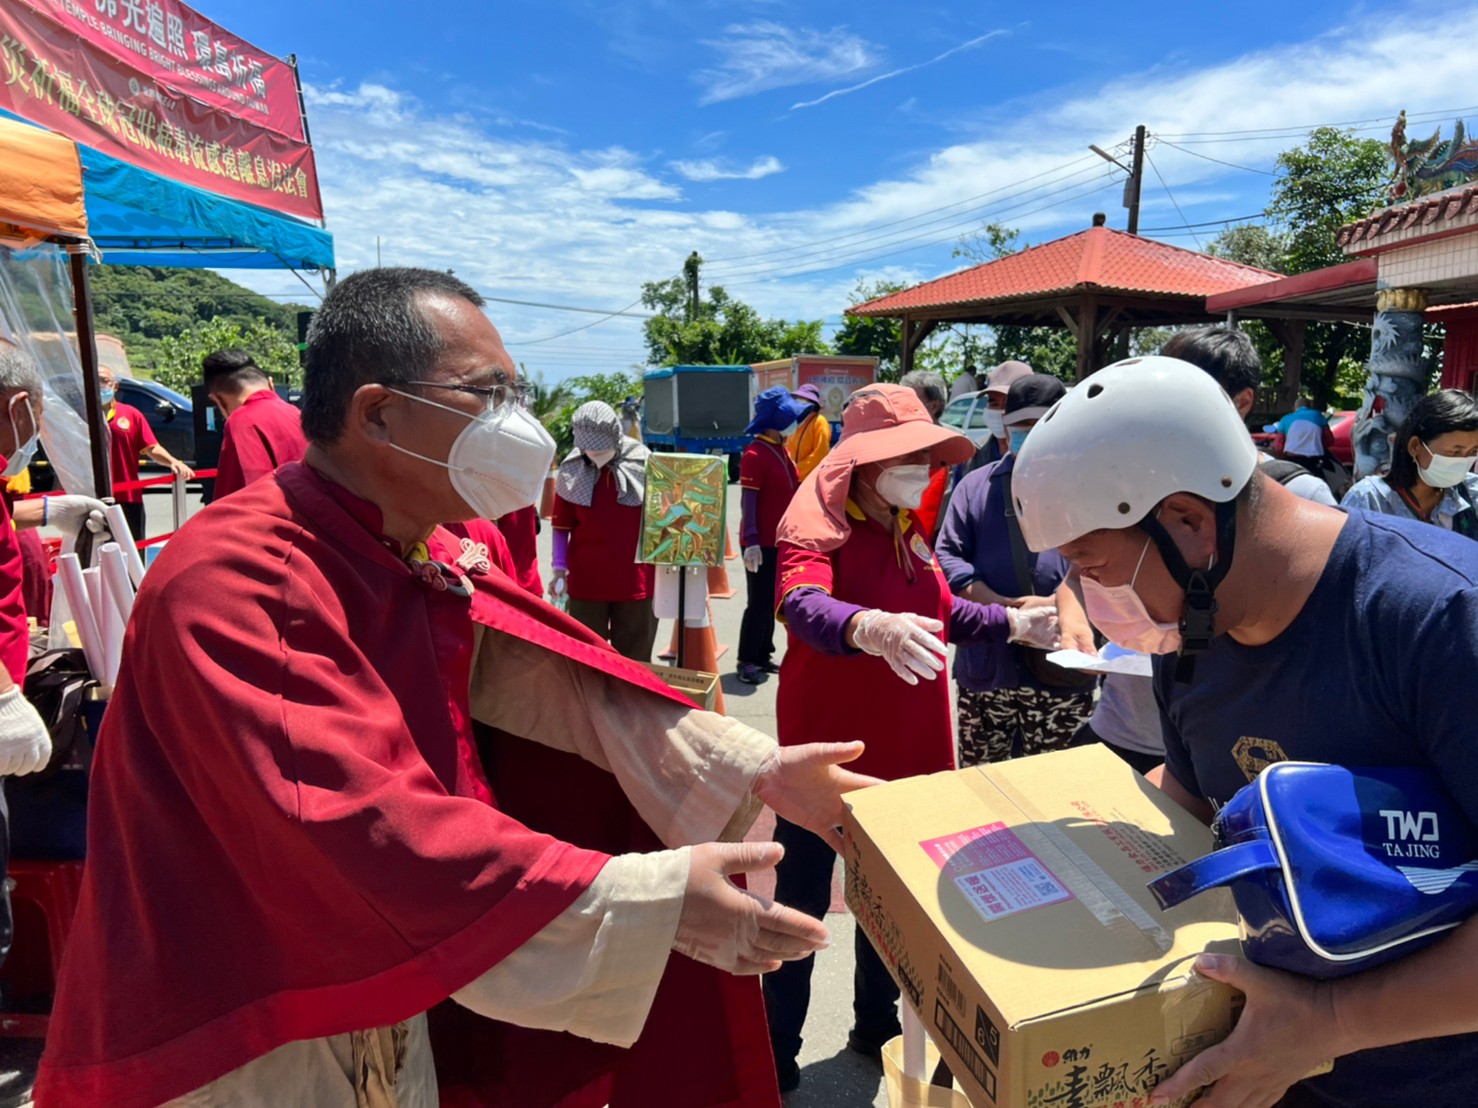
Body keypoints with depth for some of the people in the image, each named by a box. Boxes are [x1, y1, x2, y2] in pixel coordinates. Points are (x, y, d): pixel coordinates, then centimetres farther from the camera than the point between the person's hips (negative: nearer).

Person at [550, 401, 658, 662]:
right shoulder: (571, 470, -3)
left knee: (634, 662, 12)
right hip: (585, 582, 1)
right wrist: (560, 567, -4)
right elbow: (562, 525, 3)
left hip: (636, 582, 0)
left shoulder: (643, 465, -5)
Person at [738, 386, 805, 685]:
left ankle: (763, 656, 25)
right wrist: (751, 541, -25)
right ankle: (746, 661, 8)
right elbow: (748, 501, -20)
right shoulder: (756, 454, -16)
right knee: (759, 603, -2)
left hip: (781, 540, 9)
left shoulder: (782, 450, 11)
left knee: (772, 602, 15)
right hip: (761, 542, -9)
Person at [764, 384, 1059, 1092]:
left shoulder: (906, 534, 7)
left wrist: (1013, 623, 4)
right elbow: (803, 607, -40)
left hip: (906, 752, 8)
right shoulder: (819, 527, -18)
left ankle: (877, 1026, 44)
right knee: (801, 904, 7)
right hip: (827, 754, -8)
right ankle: (777, 1054, 27)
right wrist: (874, 628, -59)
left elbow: (941, 615, 18)